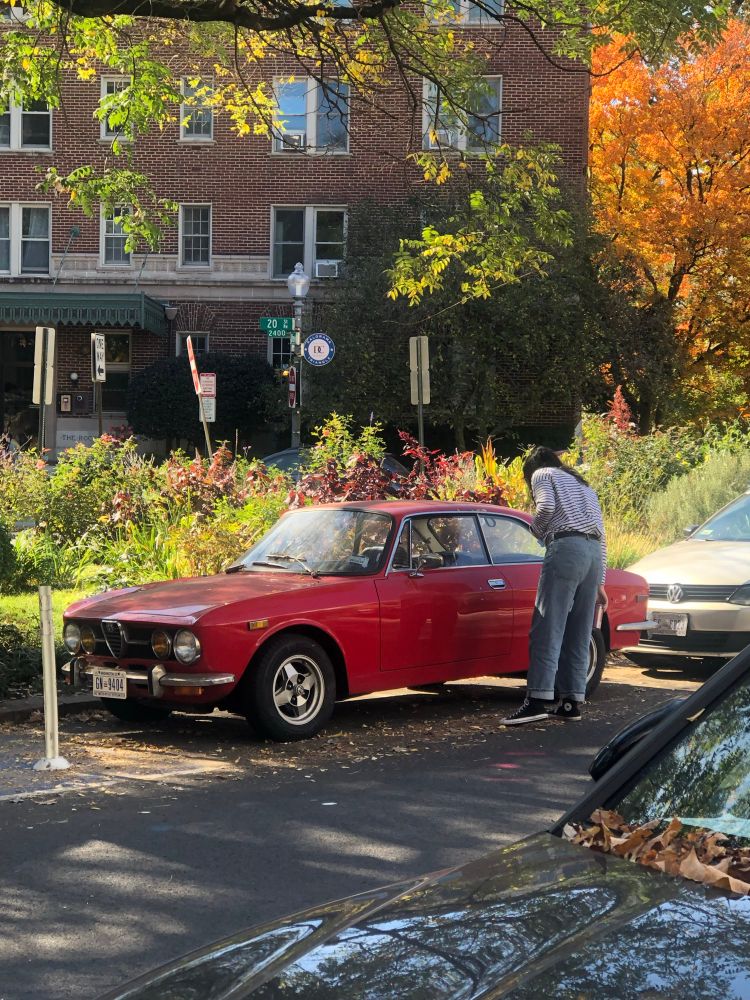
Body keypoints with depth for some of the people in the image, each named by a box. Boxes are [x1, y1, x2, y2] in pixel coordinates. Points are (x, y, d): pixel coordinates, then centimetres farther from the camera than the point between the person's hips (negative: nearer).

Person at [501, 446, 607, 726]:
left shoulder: (542, 474, 13)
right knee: (579, 635, 8)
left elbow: (546, 505, -10)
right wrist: (599, 583, 25)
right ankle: (572, 701, 6)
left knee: (547, 629, -11)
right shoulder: (583, 485, 32)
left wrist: (537, 530, 11)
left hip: (566, 547, -7)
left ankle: (538, 699, -19)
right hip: (595, 553, 7)